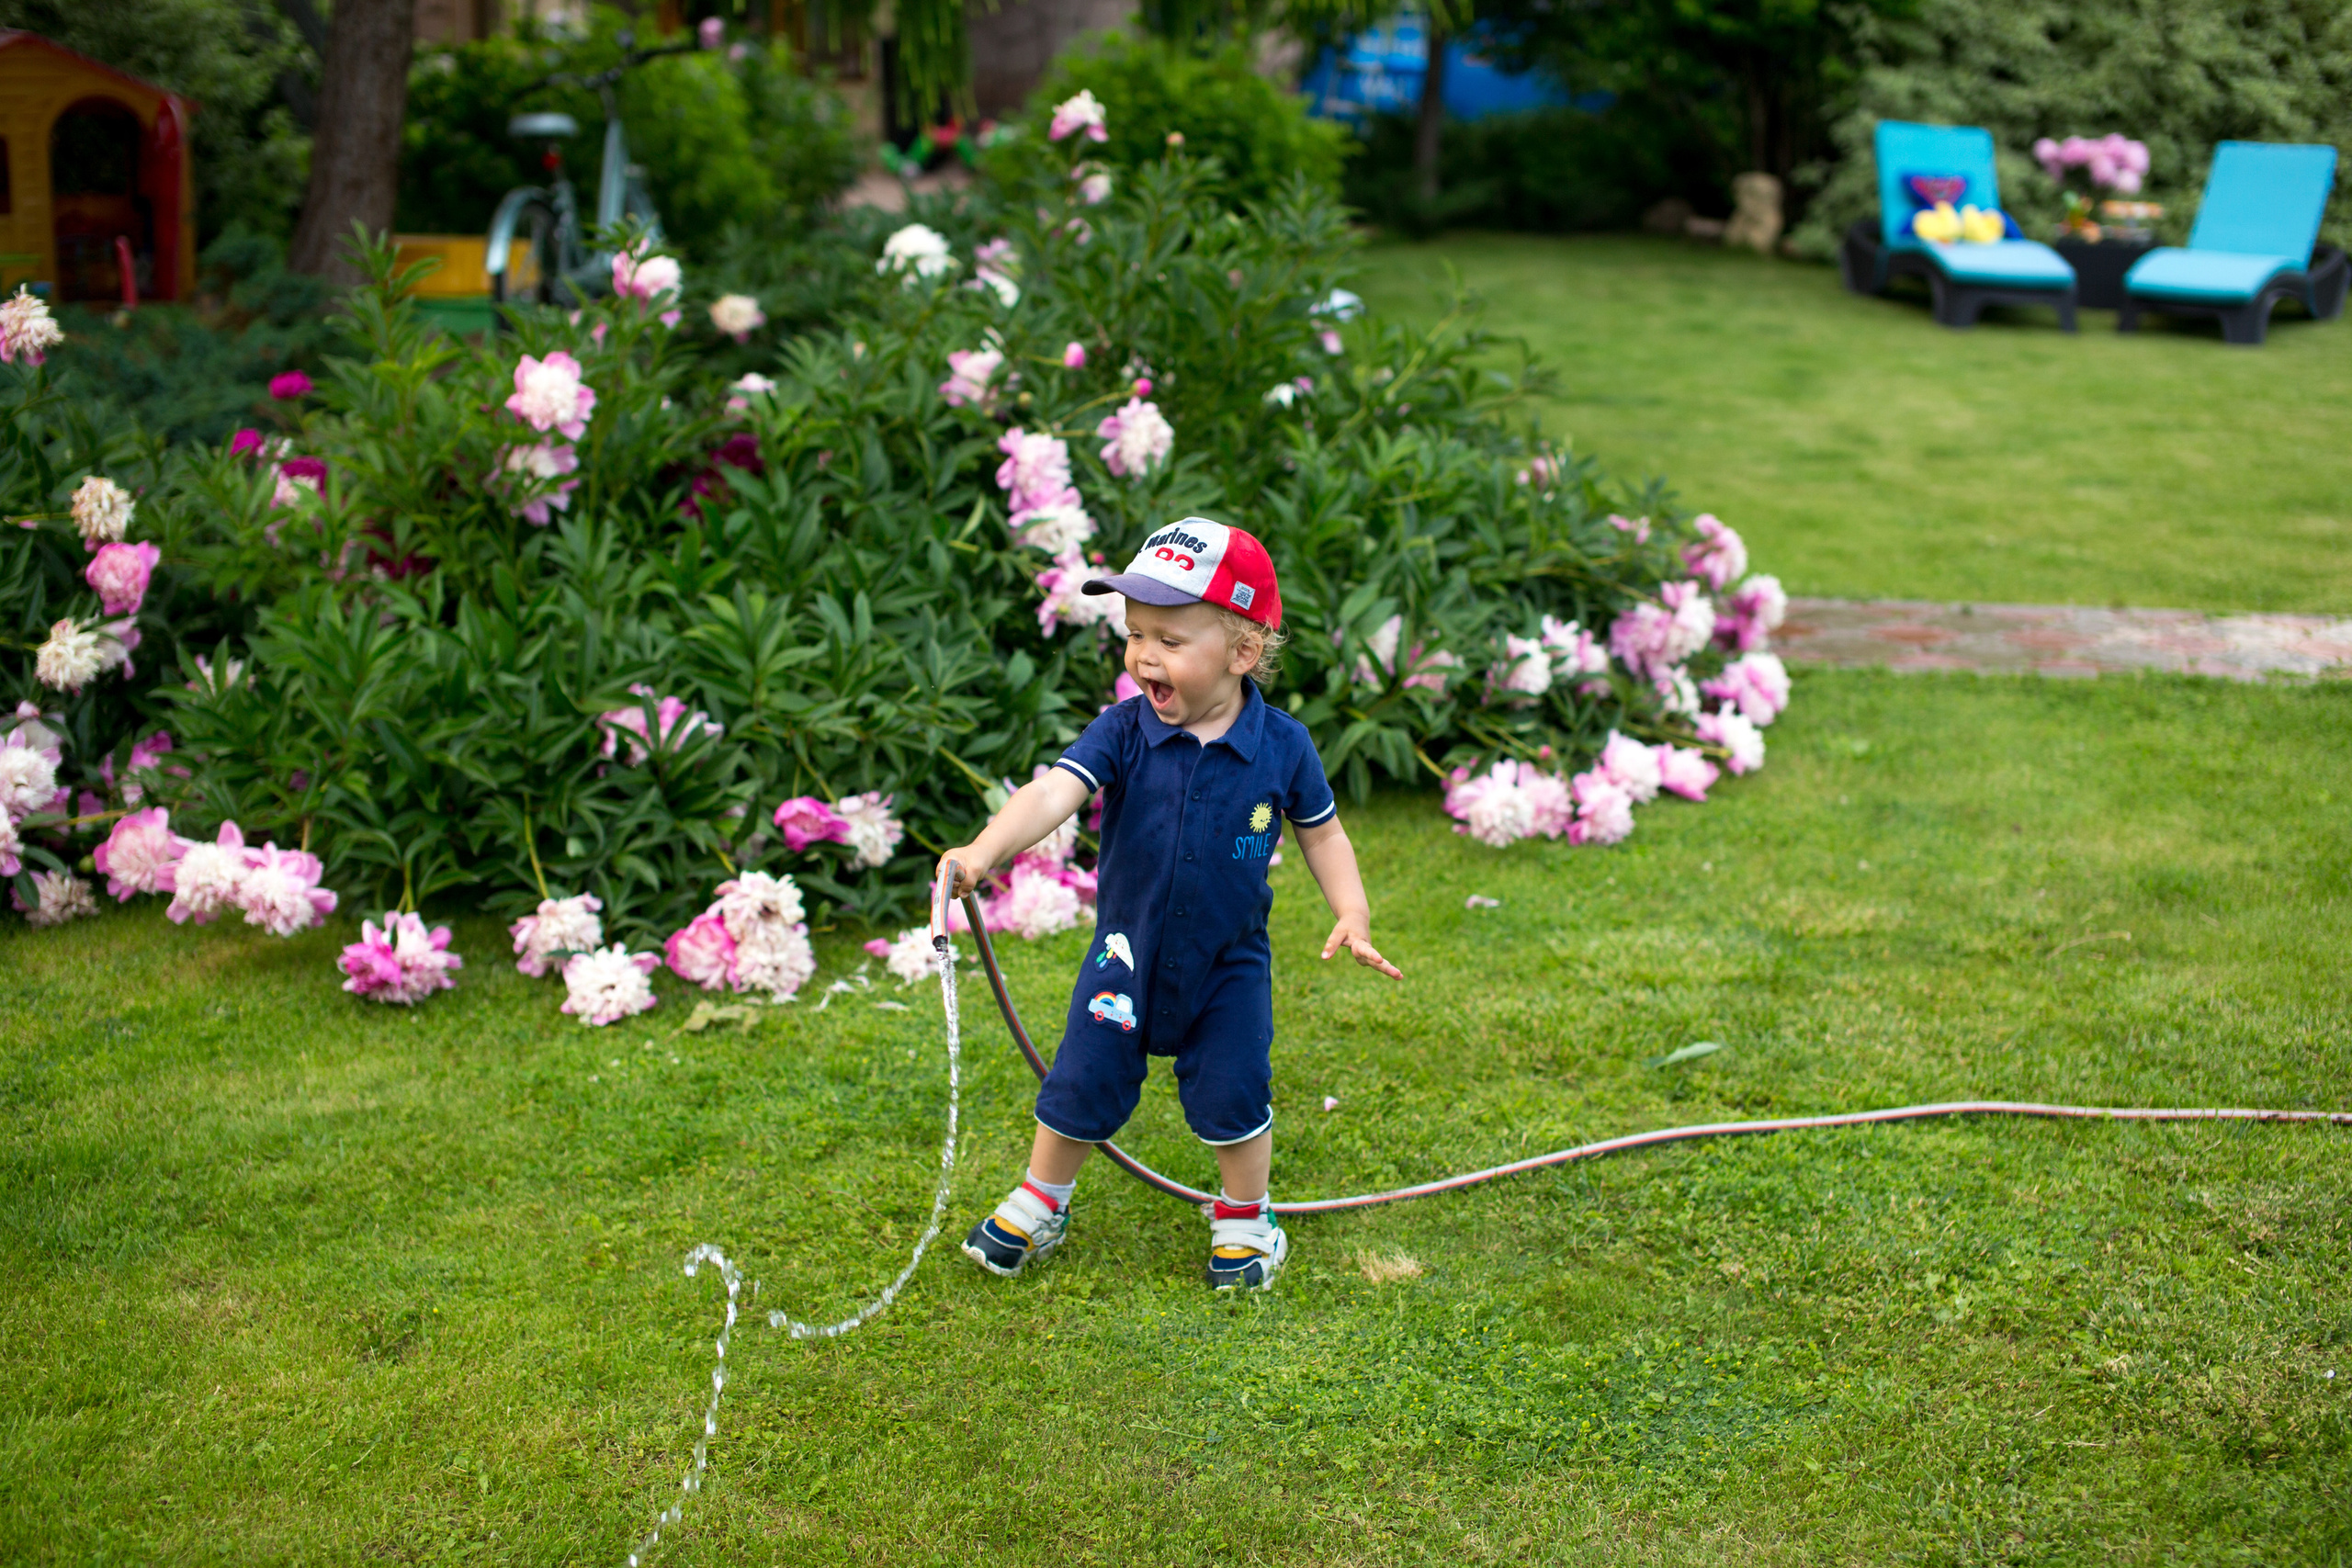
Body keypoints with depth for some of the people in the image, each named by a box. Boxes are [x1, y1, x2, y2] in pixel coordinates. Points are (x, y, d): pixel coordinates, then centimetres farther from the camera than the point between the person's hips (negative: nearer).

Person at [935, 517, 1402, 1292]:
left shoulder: (1281, 746, -15)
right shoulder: (1124, 732, -18)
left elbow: (1322, 830, 1)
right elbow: (1055, 791, -32)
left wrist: (1352, 914, -11)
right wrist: (983, 851, -49)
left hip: (1229, 961, 0)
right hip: (1128, 950, 1)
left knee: (1232, 1095, 5)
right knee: (1083, 1083, 9)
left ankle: (1245, 1218, 31)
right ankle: (1040, 1205, 33)